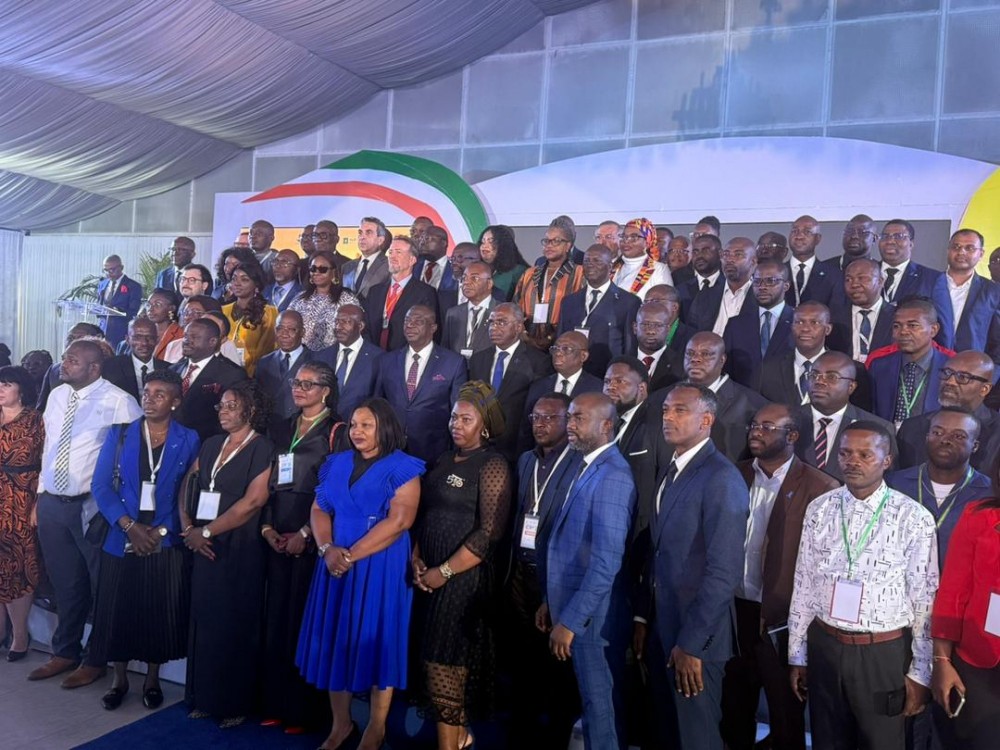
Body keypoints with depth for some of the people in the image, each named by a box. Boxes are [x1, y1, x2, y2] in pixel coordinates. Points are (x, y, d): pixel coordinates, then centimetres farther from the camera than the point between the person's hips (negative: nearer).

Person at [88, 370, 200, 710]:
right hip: (122, 539, 1)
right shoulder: (119, 435, 4)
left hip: (166, 543, -1)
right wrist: (129, 525, -13)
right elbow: (101, 485, -2)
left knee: (159, 615, 7)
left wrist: (161, 530, -12)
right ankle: (119, 679, 28)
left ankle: (152, 680, 27)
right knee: (117, 612, 7)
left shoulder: (188, 440, 0)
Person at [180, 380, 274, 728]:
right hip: (203, 548, 6)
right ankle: (204, 697, 25)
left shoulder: (263, 449, -8)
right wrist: (187, 526, -4)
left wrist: (205, 532, -12)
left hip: (239, 551, -5)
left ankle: (235, 704, 17)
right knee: (204, 620, 10)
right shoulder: (210, 445, 12)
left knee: (235, 625, 3)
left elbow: (252, 502, -16)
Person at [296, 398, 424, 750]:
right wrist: (327, 549, -12)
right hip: (335, 565, 5)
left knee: (375, 640, 4)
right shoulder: (337, 463, 10)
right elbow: (319, 509, 7)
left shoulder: (402, 467, -7)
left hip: (381, 567, -5)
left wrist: (350, 555, -18)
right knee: (335, 640, 9)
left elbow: (399, 521, -16)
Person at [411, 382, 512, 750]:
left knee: (445, 664, -1)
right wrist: (416, 556, 0)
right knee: (435, 659, 14)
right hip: (430, 574, 7)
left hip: (464, 578, -7)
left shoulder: (493, 465, -11)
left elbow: (490, 532, -17)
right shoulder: (445, 461, 11)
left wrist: (444, 571, -15)